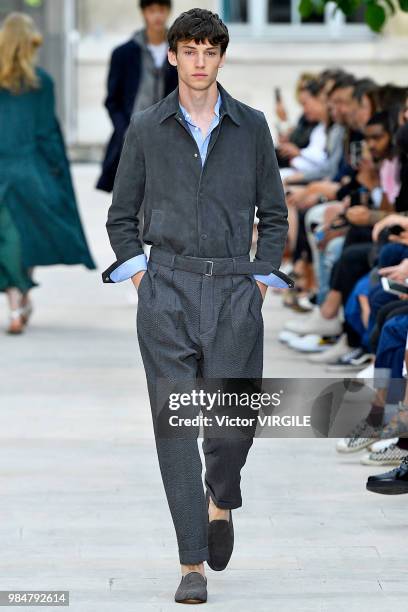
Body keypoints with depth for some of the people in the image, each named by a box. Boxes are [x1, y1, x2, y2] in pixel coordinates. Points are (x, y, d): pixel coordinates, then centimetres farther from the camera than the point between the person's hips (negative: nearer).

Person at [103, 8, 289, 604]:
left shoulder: (251, 127, 7)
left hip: (234, 290, 0)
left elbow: (274, 214, 14)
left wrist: (260, 281, 5)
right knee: (175, 422, -4)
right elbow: (121, 216, 14)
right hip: (167, 291, 0)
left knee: (234, 420, -6)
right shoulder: (146, 130, 7)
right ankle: (193, 565, 0)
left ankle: (221, 498, 29)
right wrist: (139, 275, 2)